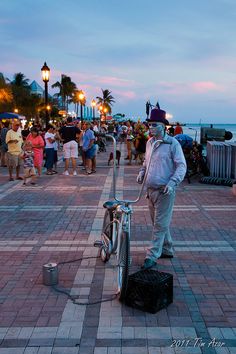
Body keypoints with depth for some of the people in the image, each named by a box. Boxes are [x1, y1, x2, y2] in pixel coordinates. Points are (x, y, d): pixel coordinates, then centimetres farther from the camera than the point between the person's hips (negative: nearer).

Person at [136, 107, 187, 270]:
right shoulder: (149, 142, 9)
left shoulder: (172, 143, -11)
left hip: (165, 191, -7)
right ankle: (167, 250, 33)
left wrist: (172, 183, -23)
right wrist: (142, 172, 5)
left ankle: (152, 256, 3)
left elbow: (182, 166, -12)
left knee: (160, 224, -3)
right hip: (151, 189, 7)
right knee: (158, 222, 17)